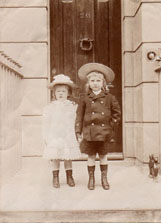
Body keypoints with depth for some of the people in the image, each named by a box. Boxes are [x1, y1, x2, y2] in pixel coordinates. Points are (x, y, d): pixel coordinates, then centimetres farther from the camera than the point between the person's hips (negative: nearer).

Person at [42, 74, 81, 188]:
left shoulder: (73, 106, 5)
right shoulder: (50, 108, 3)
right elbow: (46, 124, 4)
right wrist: (46, 139, 1)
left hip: (68, 137, 1)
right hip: (54, 137, 0)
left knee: (68, 157, 6)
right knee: (55, 158, 1)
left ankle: (69, 176, 22)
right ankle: (55, 177, 16)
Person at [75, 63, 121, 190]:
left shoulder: (109, 97, 2)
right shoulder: (85, 98, 1)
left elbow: (117, 113, 9)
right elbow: (79, 115, 2)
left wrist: (110, 126, 1)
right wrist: (78, 132, -2)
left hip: (104, 132, 1)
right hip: (89, 132, 0)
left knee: (103, 155, 10)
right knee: (91, 156, 8)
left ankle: (104, 178, 25)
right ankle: (91, 179, 22)